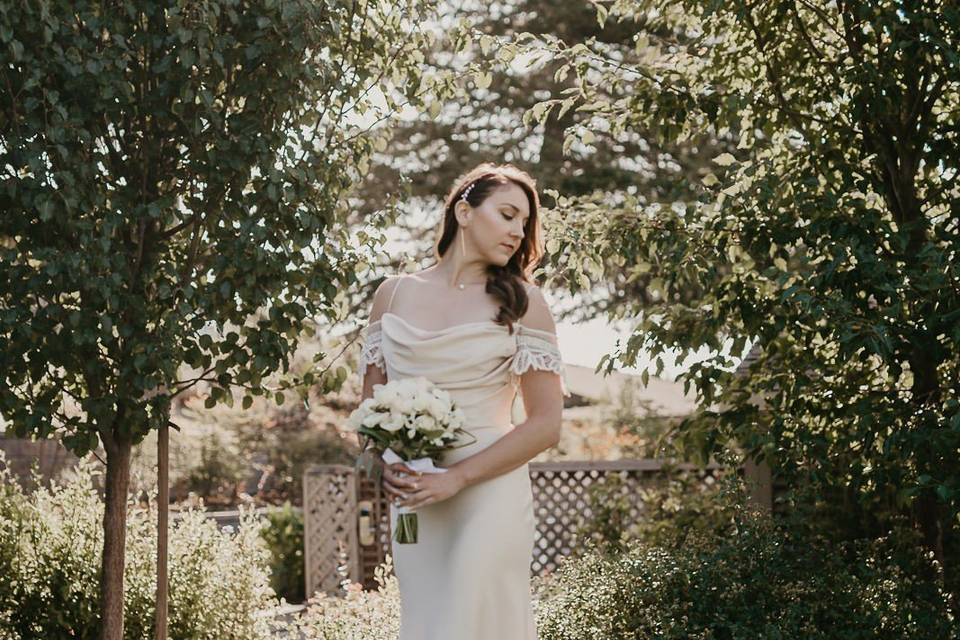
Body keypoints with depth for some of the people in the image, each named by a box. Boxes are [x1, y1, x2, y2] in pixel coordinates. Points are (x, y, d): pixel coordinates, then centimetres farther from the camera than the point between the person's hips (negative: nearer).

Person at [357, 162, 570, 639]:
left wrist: (455, 478, -13)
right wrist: (387, 466, -7)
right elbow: (371, 401, 14)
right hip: (411, 504, 3)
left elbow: (546, 424, -5)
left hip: (489, 497, -3)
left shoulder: (521, 301, 0)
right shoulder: (393, 293, 8)